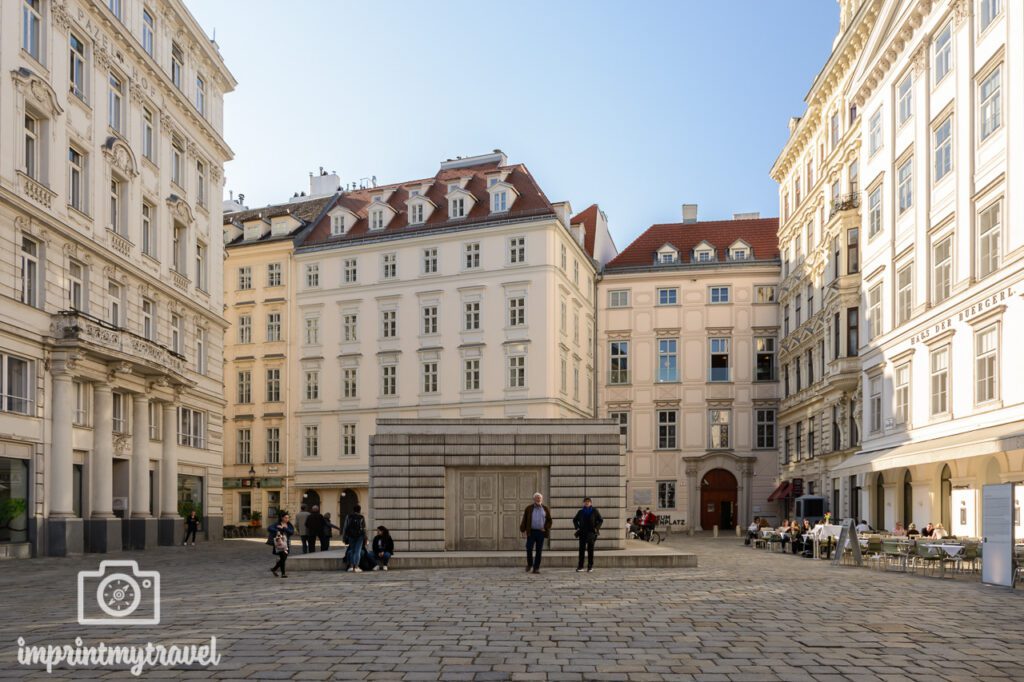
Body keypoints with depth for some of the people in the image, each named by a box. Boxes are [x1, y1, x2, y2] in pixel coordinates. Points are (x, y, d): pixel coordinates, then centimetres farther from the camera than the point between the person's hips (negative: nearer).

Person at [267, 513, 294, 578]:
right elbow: (269, 529, -12)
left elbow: (291, 532, -8)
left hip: (287, 543, 5)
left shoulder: (289, 525, 9)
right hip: (280, 543, -5)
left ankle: (274, 569, 30)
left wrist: (283, 528, -17)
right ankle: (283, 573, -7)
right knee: (282, 558, -12)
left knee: (284, 558, 9)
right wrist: (277, 531, -27)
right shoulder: (277, 524, -2)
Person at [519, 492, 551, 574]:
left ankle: (536, 568, 6)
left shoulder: (545, 509, 8)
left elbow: (549, 521, 12)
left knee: (539, 551, 1)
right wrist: (523, 530, -2)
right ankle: (529, 564, 16)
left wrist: (546, 529, -2)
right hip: (531, 532, -1)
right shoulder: (529, 508, 5)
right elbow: (524, 520, 5)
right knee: (529, 549, -8)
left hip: (541, 532, 1)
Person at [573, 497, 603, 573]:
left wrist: (597, 528, -5)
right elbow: (575, 520, 19)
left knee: (590, 549, 1)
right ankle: (580, 566, 2)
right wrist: (577, 527, 6)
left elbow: (601, 520, 6)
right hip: (582, 533, 2)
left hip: (591, 533, -1)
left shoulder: (595, 511, 2)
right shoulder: (580, 512, 6)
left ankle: (590, 566, 7)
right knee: (582, 549, -1)